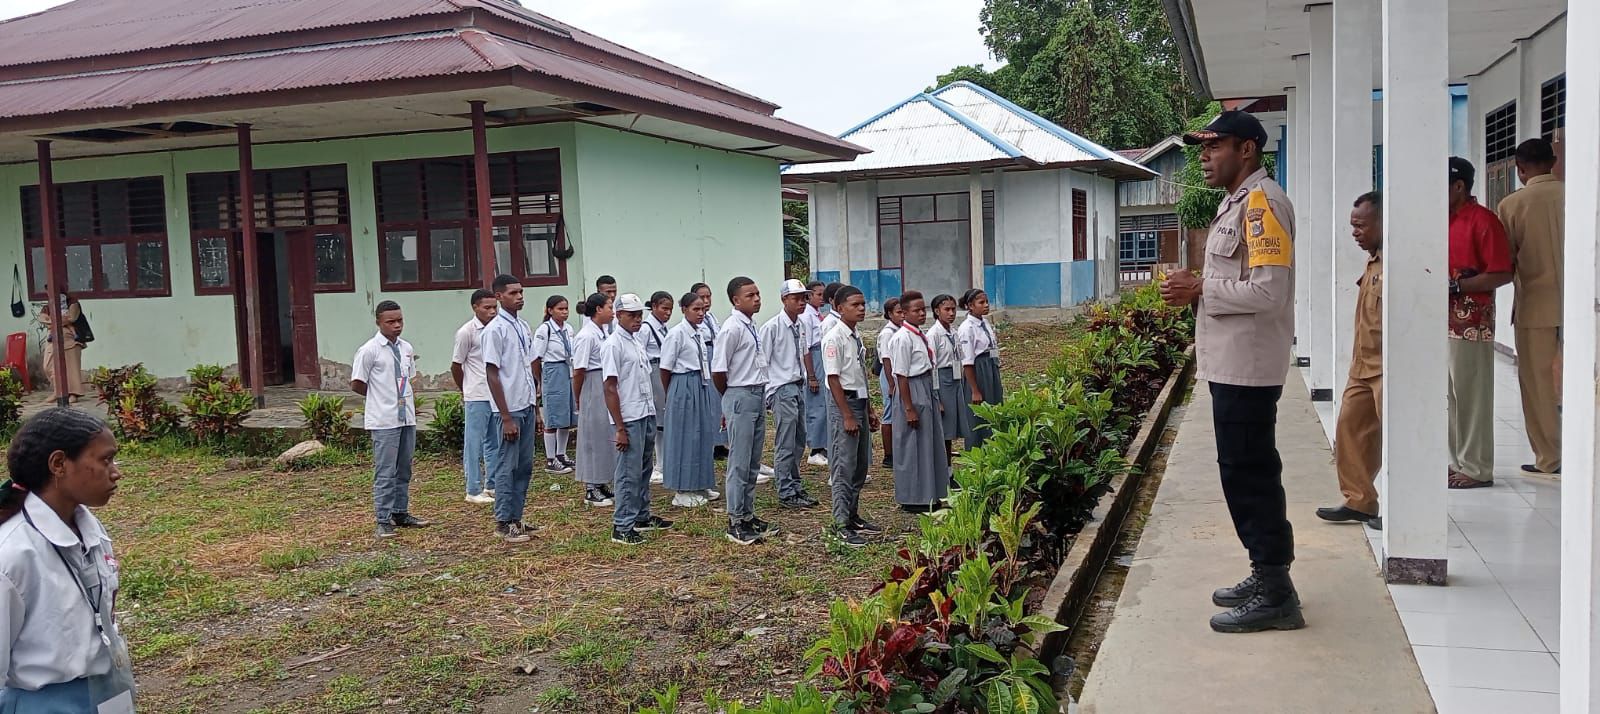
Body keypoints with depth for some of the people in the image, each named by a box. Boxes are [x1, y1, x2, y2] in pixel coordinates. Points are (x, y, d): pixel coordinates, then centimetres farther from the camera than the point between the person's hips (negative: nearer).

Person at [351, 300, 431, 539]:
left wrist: (409, 398, 7)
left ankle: (401, 513, 26)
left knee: (404, 470, 14)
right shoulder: (369, 351, -9)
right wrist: (381, 395, 4)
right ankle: (384, 521, 0)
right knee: (385, 472, -5)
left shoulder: (406, 348, 10)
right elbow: (357, 385, -6)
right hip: (384, 421, -7)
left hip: (407, 418, 7)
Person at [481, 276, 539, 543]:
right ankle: (504, 522, 8)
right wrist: (506, 417, -17)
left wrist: (535, 410, 15)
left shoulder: (524, 327, 11)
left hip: (527, 408, 8)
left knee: (524, 467, 11)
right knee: (507, 467, 0)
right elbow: (492, 375, -14)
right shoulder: (495, 330, -12)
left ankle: (516, 519, 20)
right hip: (510, 410, -8)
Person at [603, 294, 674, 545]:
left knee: (644, 469, 17)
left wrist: (652, 413, 14)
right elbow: (610, 388, -15)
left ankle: (642, 516, 29)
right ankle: (622, 527, 4)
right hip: (629, 420, -8)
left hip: (647, 415, 8)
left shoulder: (637, 341, 13)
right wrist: (620, 428, -17)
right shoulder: (613, 345, -12)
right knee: (629, 473, -3)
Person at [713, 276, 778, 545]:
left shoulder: (752, 327, 11)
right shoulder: (732, 329, -15)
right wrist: (732, 398, -1)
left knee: (753, 463, 15)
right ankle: (735, 522, 5)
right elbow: (718, 371, -15)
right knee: (740, 463, -2)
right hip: (741, 398, -8)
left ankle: (748, 515, 25)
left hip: (757, 396, 8)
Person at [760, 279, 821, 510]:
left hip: (799, 386, 8)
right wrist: (766, 393, -11)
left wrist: (810, 377, 19)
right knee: (785, 445, -3)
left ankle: (796, 486, 27)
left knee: (799, 441, 15)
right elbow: (762, 361, -11)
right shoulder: (772, 327, -13)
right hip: (782, 389, -8)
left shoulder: (802, 325, 8)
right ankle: (786, 494, 4)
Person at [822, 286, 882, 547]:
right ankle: (842, 523, 1)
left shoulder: (856, 337, 11)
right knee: (844, 466, -5)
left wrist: (869, 410, 19)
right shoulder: (834, 338, -15)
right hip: (843, 402, -9)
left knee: (861, 465, 15)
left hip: (859, 401, 9)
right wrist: (847, 416, -19)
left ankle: (853, 516, 26)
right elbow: (834, 379, -18)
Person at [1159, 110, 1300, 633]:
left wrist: (1200, 291, -15)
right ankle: (1265, 576, 26)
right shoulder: (1236, 202, 18)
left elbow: (1269, 290, -23)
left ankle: (1276, 595, 2)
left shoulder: (1261, 202, -14)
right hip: (1231, 363, 10)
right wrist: (1197, 290, 8)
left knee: (1251, 476, -5)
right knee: (1242, 473, 15)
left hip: (1248, 366, -10)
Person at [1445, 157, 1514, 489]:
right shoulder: (1444, 219, 15)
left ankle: (1477, 469, 4)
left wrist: (1456, 286, -18)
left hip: (1471, 322, -8)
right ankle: (1457, 462, 19)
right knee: (1448, 394, 10)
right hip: (1443, 319, 8)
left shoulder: (1482, 220, -10)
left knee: (1471, 395, -3)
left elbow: (1502, 274, -15)